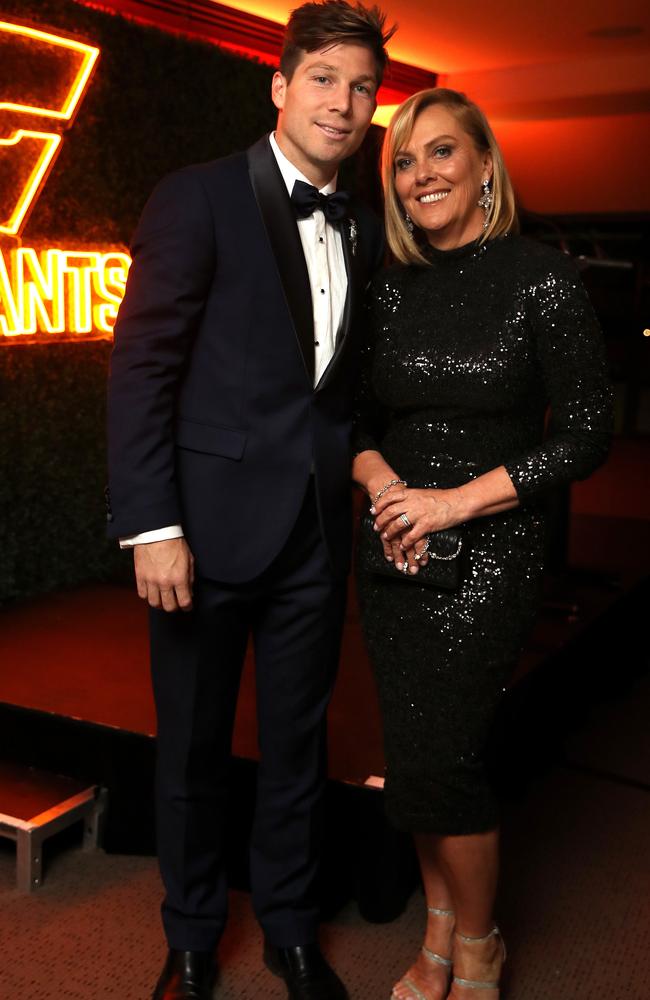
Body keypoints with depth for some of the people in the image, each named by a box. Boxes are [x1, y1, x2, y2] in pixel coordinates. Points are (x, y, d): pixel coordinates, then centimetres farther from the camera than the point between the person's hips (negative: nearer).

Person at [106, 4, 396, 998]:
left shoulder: (367, 231, 9)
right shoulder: (198, 198, -7)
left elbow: (352, 378, 13)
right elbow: (141, 367, -11)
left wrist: (365, 482, 0)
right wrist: (151, 526, -16)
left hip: (317, 533, 4)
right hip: (211, 526, -4)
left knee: (298, 743, 16)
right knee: (194, 748, 12)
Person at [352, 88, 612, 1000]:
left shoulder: (541, 278, -7)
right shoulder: (393, 286, 6)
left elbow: (585, 436, -10)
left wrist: (455, 500, -15)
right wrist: (383, 485, -9)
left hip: (488, 554, -4)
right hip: (395, 550, 5)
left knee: (439, 762, -5)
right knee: (414, 758, 10)